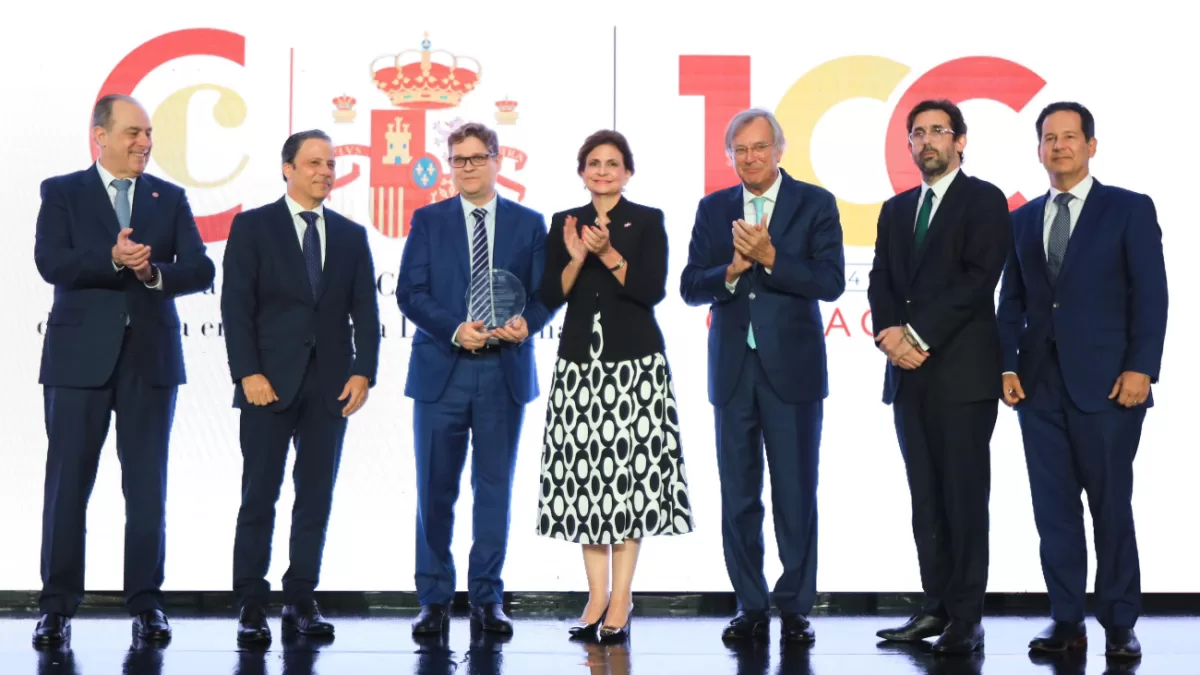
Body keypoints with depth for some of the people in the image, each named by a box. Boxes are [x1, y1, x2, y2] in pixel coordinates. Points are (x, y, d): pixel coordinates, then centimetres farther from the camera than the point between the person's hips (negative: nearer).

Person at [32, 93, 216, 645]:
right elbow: (50, 263, -10)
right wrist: (112, 260, -24)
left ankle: (146, 604, 11)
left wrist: (155, 272, -18)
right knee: (68, 483, 1)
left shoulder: (170, 198, 11)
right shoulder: (61, 192, 5)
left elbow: (201, 270, 1)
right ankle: (57, 606, 9)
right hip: (80, 358, -2)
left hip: (150, 357, 2)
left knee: (147, 487, 4)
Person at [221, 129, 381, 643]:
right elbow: (236, 305, -4)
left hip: (331, 385, 3)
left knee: (316, 497, 5)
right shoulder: (252, 227, 3)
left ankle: (301, 600, 12)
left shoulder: (351, 235, 12)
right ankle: (251, 604, 6)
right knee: (260, 496, -1)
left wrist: (363, 372, -4)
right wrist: (247, 373, -12)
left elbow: (365, 310, 8)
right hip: (269, 383, -3)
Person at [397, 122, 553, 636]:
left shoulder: (529, 223, 8)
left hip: (505, 370, 0)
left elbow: (545, 293, 6)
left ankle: (487, 599, 14)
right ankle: (434, 599, 12)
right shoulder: (428, 221, 7)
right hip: (441, 369, 0)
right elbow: (409, 293, 0)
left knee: (495, 487, 5)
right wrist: (454, 329, -15)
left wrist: (527, 322, -15)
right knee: (435, 489, 2)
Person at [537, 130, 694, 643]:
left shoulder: (647, 221, 4)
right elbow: (551, 296, 4)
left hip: (635, 363, -3)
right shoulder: (564, 224, 12)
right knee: (586, 476, 1)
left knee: (630, 472, -5)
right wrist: (577, 257, -10)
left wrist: (608, 254, -15)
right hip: (580, 363, 3)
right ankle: (597, 597, 8)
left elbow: (652, 289, -7)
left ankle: (621, 600, -1)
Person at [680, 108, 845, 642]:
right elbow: (690, 288, 3)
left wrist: (770, 258, -19)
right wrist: (733, 269, -15)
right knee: (738, 496, 6)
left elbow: (830, 281, -10)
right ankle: (751, 607, 16)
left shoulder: (815, 203, 1)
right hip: (733, 370, 3)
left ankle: (795, 607, 10)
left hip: (792, 369, -3)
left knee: (796, 494, 0)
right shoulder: (713, 209, 10)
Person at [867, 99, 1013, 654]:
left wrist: (919, 334, -15)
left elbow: (978, 279, -11)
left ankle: (967, 618, -1)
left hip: (963, 371, -6)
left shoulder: (984, 201, 0)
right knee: (925, 497, 8)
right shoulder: (895, 210, 19)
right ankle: (937, 606, 13)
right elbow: (881, 282, 12)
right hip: (910, 374, 6)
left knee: (965, 495, -5)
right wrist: (890, 333, -8)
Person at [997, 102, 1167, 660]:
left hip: (1105, 383, -4)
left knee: (1111, 505, 1)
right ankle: (1066, 620, 11)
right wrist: (1007, 366, 3)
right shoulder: (1023, 219, 14)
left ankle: (1119, 624, 11)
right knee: (1053, 508, 5)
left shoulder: (1130, 210, 2)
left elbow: (1150, 295, -4)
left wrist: (1140, 368, -12)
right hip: (1040, 384, 4)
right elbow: (1012, 300, 13)